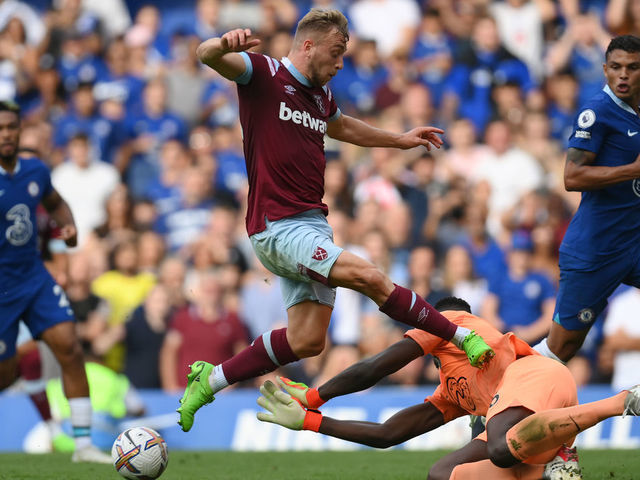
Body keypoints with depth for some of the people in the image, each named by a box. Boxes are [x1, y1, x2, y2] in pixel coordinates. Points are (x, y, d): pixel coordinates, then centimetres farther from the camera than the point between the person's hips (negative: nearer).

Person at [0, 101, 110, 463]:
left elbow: (56, 203, 23)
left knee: (70, 348, -10)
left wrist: (68, 226, 3)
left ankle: (83, 443, -6)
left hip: (35, 276, 5)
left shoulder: (36, 171, 2)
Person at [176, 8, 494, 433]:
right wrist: (225, 44, -45)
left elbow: (341, 127, 40)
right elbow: (207, 55, -21)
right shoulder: (264, 74, -5)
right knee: (369, 277, -22)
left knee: (308, 340, 3)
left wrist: (400, 140, 45)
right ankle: (464, 337, -16)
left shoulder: (320, 94, 18)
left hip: (313, 224, 9)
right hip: (278, 227, -9)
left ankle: (210, 380, 15)